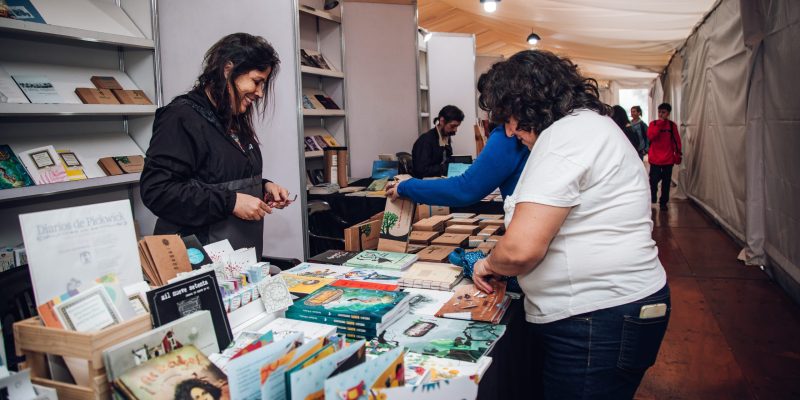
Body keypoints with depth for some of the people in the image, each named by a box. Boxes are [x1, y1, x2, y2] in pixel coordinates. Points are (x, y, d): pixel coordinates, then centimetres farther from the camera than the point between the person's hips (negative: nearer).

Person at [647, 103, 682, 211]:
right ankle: (652, 201, 14)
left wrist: (678, 154, 3)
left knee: (666, 182, 6)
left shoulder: (672, 125, 4)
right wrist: (659, 124, -17)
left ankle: (663, 203, 16)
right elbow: (650, 136, -15)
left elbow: (676, 140, 7)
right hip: (655, 159, -1)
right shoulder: (653, 124, 1)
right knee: (653, 181, -4)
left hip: (668, 159, 1)